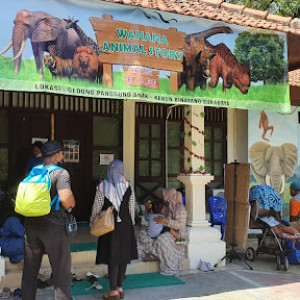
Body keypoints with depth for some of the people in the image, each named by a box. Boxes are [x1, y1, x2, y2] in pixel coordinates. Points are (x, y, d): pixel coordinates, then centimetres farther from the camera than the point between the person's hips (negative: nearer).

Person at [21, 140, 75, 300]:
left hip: (31, 225, 6)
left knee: (30, 269, 19)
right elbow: (66, 199, -25)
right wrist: (72, 204, -4)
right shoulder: (60, 173, -12)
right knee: (61, 270, 7)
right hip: (53, 227, -6)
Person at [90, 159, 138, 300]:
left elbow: (97, 207, -4)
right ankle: (119, 288, 20)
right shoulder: (128, 186, -2)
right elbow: (132, 208, 4)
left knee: (112, 257, 3)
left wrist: (93, 222, 11)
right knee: (123, 255, 12)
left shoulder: (102, 186, -9)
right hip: (125, 225, 3)